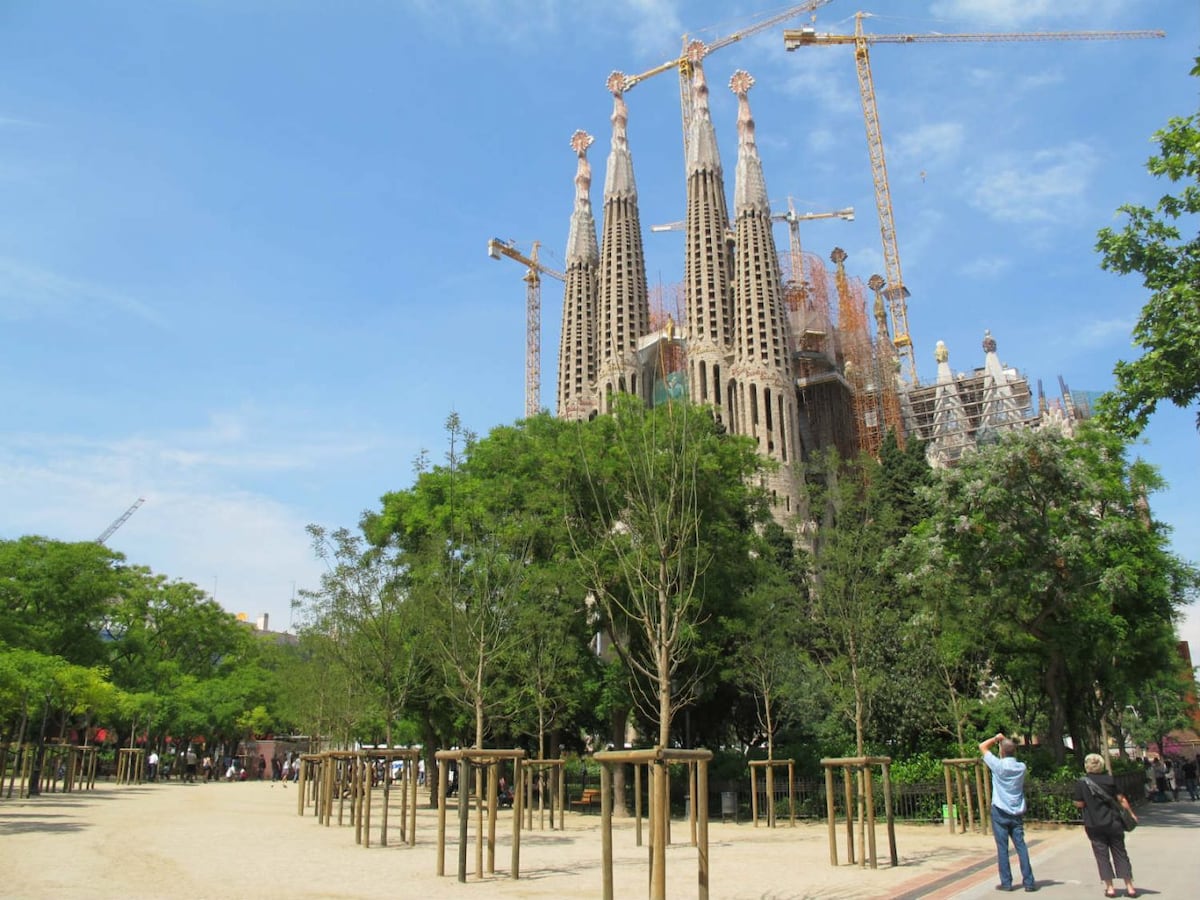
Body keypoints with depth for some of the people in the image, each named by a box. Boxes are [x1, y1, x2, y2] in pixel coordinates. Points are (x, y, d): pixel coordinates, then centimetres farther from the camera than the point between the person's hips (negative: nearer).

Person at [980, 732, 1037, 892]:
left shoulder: (999, 765, -12)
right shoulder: (1021, 767, 0)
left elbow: (982, 746, -2)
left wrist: (997, 738, 7)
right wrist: (1006, 741, 15)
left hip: (1000, 812, -4)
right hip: (1017, 813, 4)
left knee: (1002, 848, 1)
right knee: (1021, 846, 6)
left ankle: (1006, 882, 4)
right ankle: (1029, 882, 7)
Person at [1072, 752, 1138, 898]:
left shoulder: (1081, 782, -8)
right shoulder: (1110, 779, -2)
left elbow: (1079, 804, -7)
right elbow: (1121, 799, -1)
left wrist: (1073, 799, 13)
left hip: (1094, 825, -2)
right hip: (1114, 823, 2)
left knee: (1102, 855, 6)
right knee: (1120, 853, 11)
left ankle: (1109, 887, 7)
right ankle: (1129, 887, 12)